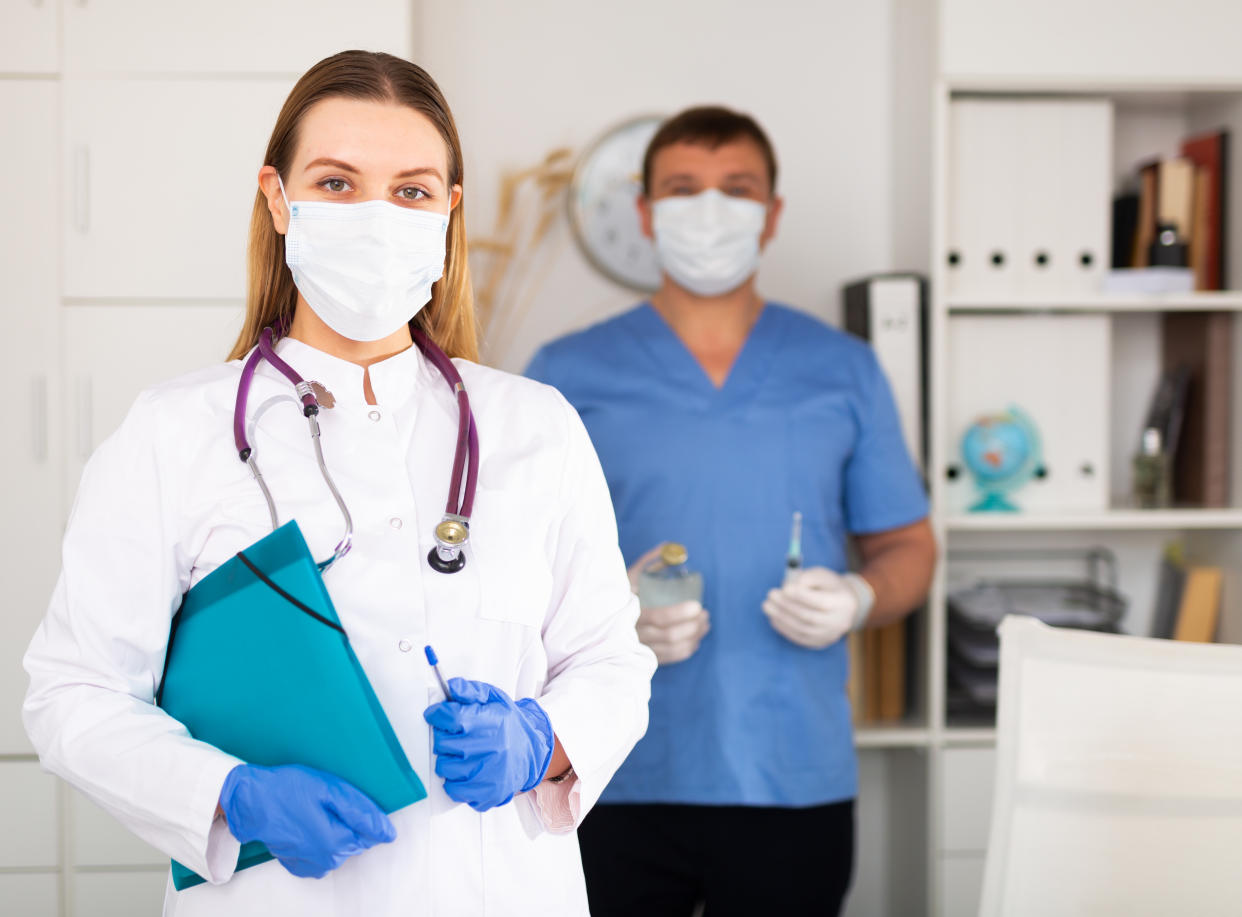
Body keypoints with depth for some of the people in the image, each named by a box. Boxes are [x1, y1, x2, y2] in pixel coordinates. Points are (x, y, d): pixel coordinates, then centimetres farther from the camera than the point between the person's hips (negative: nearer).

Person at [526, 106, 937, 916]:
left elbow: (908, 547, 13)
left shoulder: (844, 372, 10)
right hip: (617, 783, -1)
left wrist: (859, 600, -9)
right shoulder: (568, 375, 6)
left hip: (796, 784, 1)